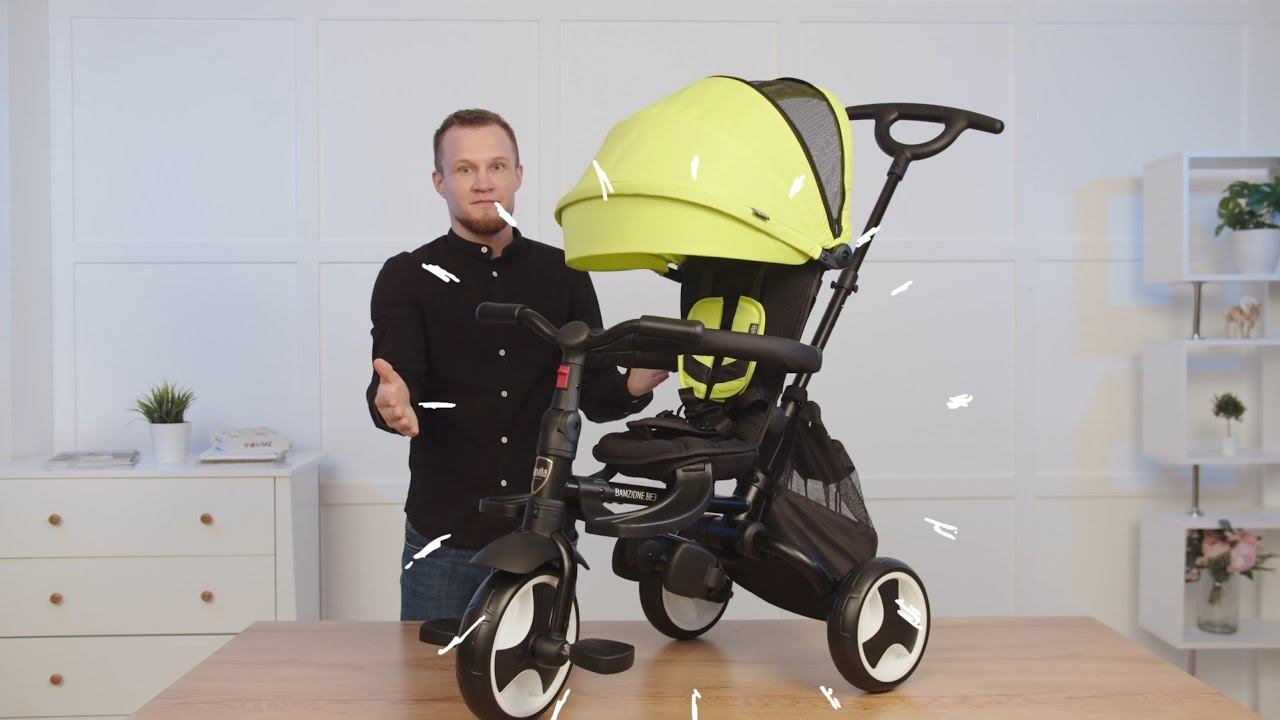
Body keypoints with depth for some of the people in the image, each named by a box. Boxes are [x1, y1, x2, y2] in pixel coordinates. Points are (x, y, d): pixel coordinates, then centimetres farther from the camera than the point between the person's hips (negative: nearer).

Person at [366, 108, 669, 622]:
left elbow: (594, 395, 2)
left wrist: (634, 385, -20)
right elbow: (391, 381, -13)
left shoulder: (564, 276, 7)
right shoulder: (407, 279, 1)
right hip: (445, 540, -2)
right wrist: (392, 401, -36)